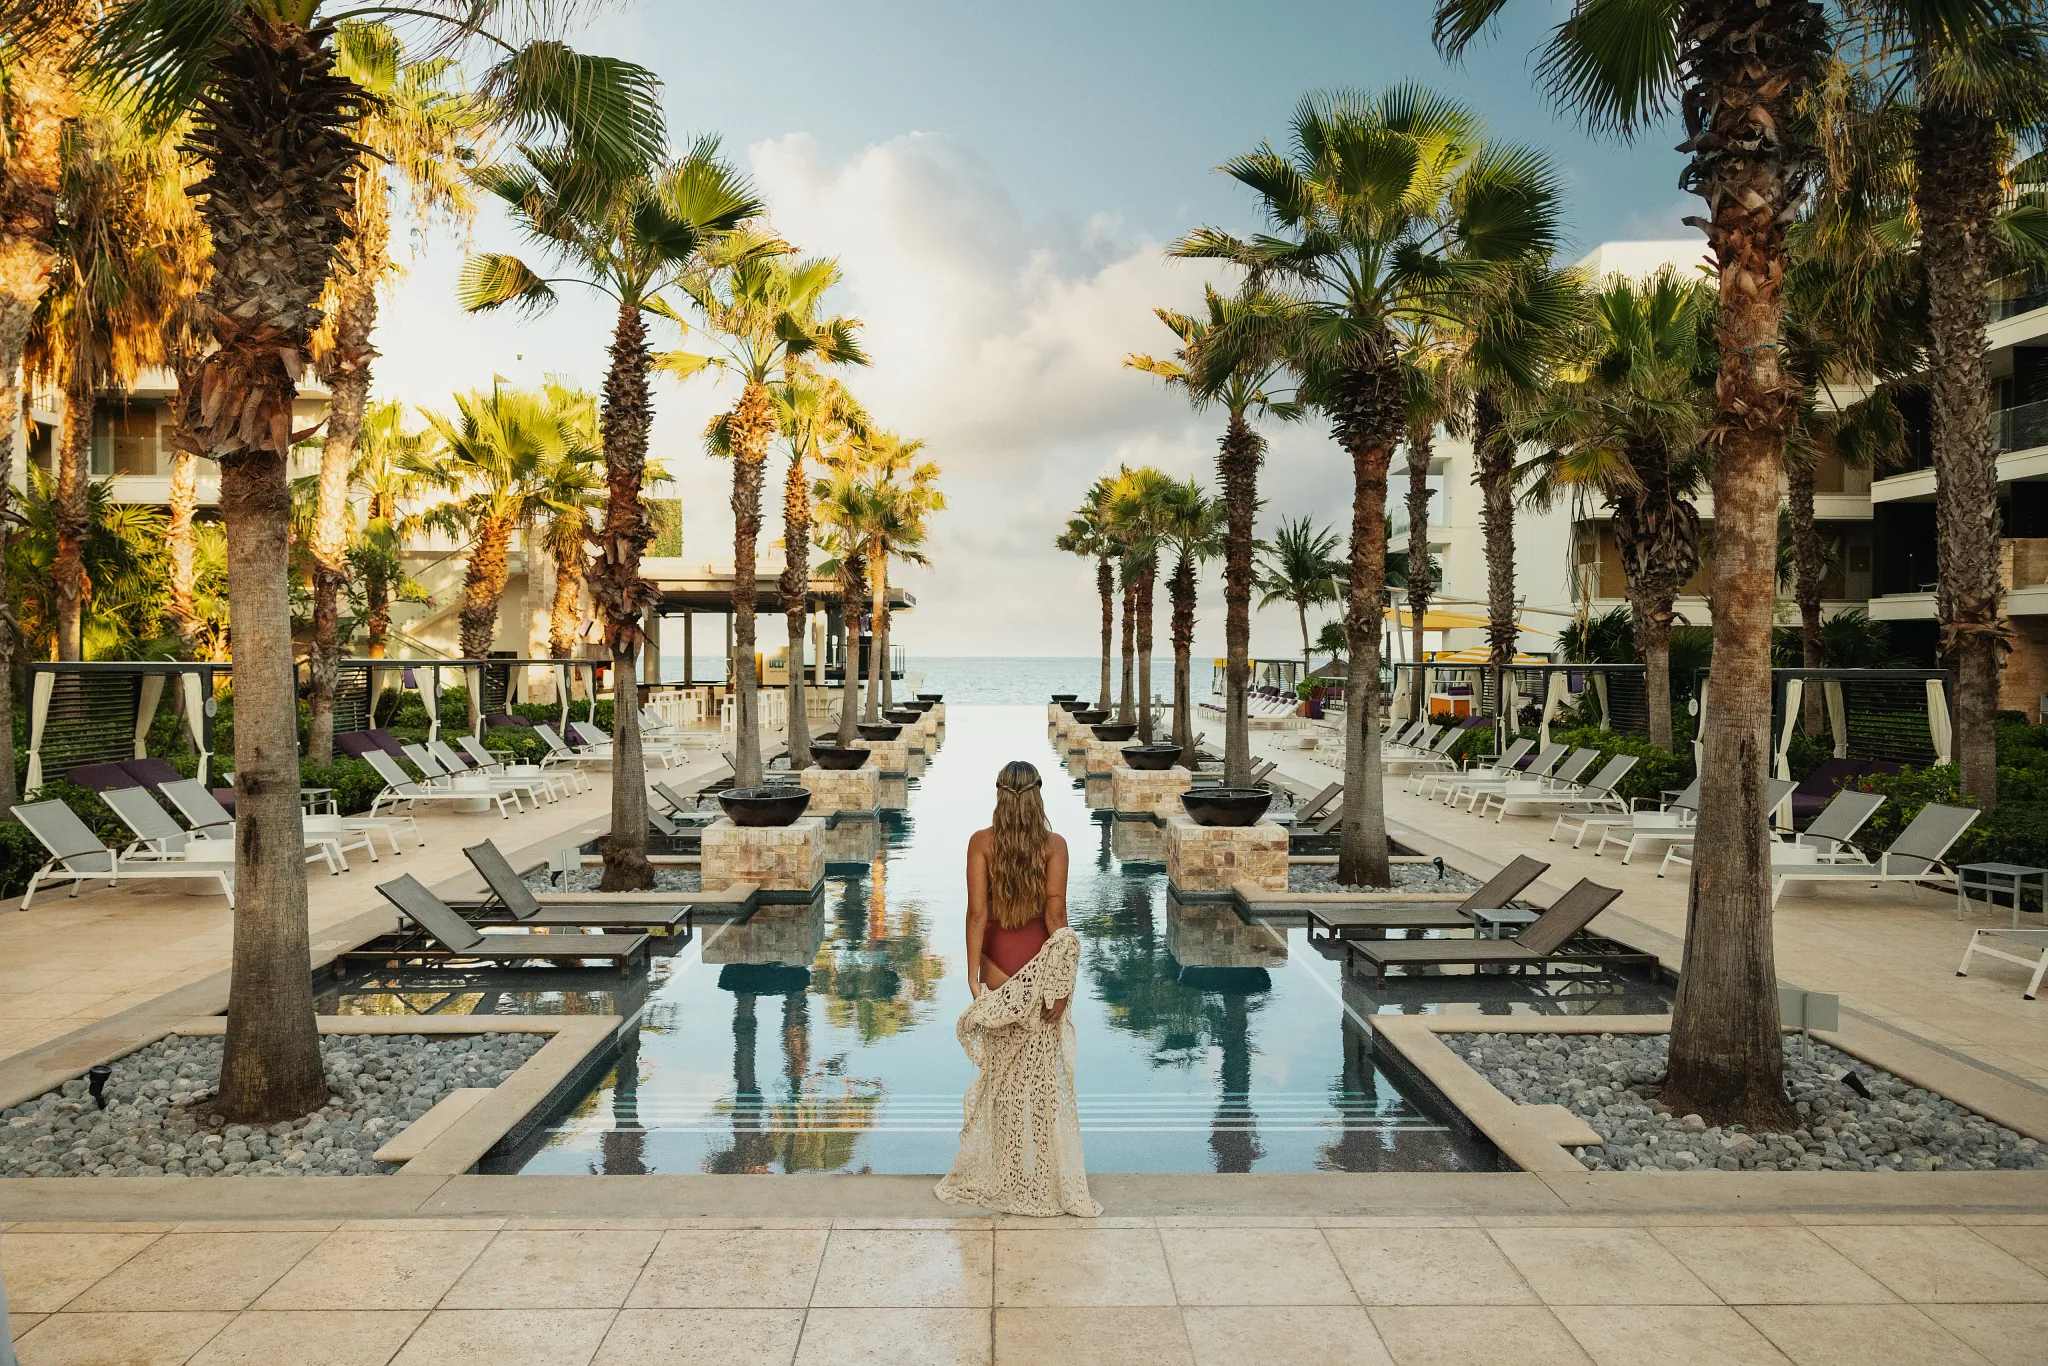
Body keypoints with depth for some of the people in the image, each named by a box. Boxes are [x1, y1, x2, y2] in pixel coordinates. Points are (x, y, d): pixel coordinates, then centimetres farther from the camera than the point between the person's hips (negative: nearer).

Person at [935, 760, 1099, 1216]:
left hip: (997, 960, 1)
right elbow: (1056, 912, -12)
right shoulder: (1054, 844, -6)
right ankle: (1045, 1178, 16)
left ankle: (998, 1175, 23)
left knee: (1000, 1072, 14)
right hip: (1039, 961, -1)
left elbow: (976, 911, -11)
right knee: (1044, 1074, 10)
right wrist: (1062, 980, -10)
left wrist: (974, 974, -10)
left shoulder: (981, 842, -5)